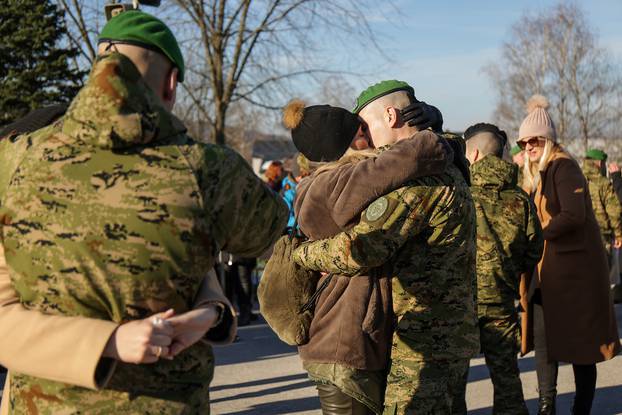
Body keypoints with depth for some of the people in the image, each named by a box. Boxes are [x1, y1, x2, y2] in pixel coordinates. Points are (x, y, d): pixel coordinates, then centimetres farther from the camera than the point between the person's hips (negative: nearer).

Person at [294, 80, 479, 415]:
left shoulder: (417, 175, -18)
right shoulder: (445, 170, 17)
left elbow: (357, 251, -26)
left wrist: (299, 253, -7)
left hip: (425, 343, -10)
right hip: (450, 335, 10)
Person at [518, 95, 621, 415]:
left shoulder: (564, 167, -12)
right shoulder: (536, 174, 15)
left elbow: (574, 215, -23)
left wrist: (540, 234, -18)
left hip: (574, 265, -8)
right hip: (547, 268, 8)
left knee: (580, 340, 1)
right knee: (544, 338, 7)